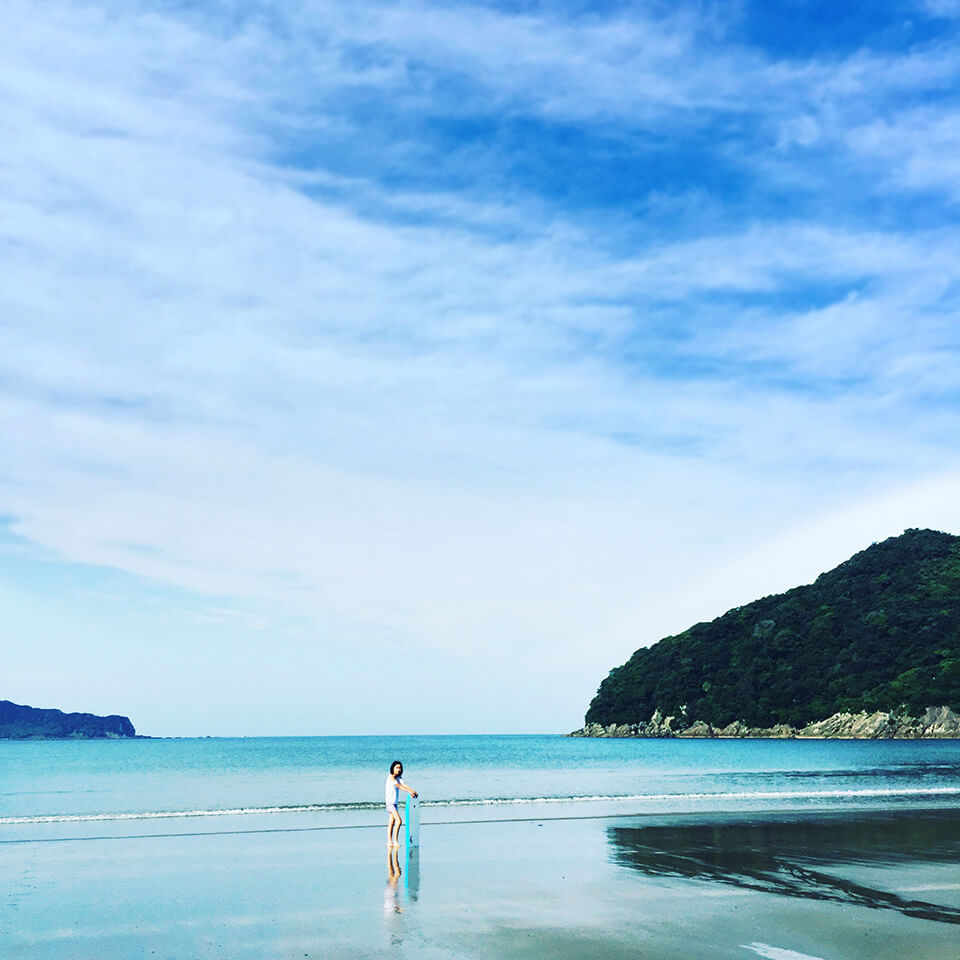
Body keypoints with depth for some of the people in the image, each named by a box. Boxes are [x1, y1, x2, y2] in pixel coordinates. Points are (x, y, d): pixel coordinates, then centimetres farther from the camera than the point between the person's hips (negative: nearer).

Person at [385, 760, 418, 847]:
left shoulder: (398, 778, 11)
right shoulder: (390, 777, -11)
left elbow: (404, 785, -1)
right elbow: (399, 786, -22)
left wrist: (413, 791, -16)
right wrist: (409, 792, -30)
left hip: (395, 803, 8)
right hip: (390, 803, -8)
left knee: (391, 823, 9)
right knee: (399, 821, -16)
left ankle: (389, 842, 11)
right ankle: (395, 841, -12)